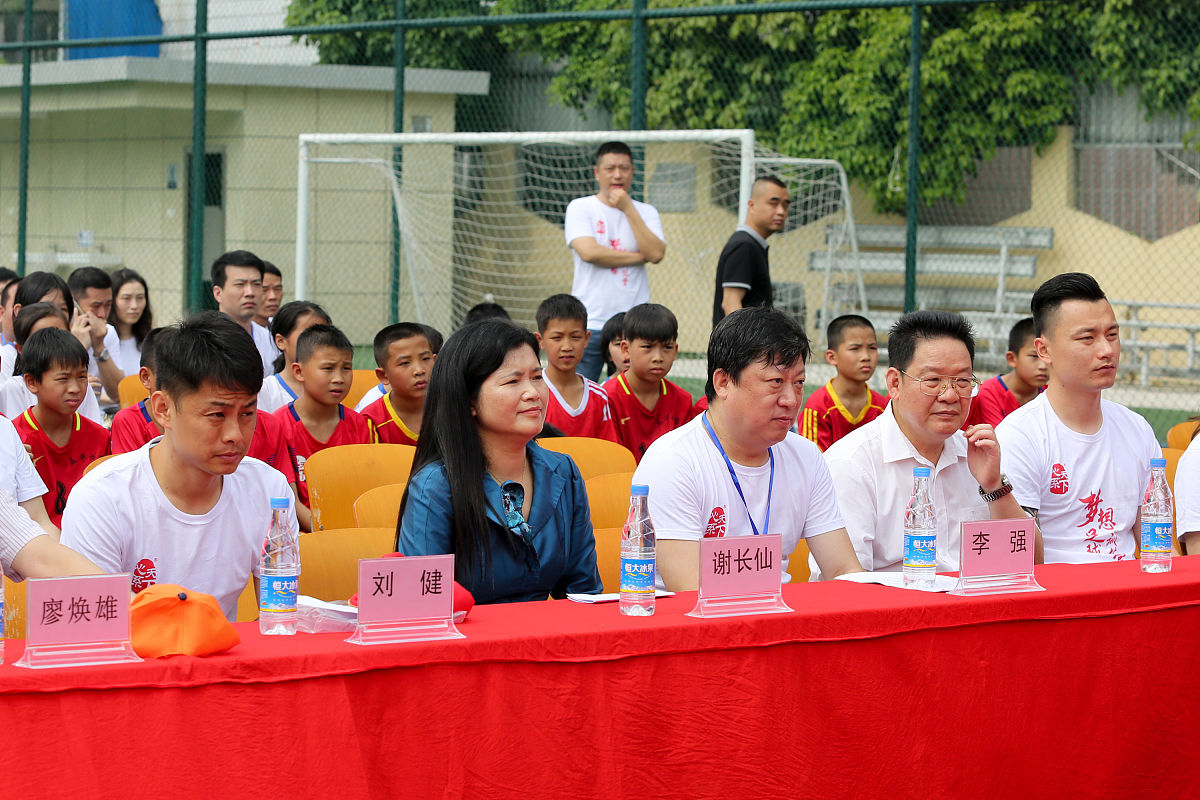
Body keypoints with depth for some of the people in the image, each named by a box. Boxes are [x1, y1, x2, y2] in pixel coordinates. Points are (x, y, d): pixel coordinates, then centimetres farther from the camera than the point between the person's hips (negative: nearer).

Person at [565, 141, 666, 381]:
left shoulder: (646, 212, 11)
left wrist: (628, 209, -6)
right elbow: (589, 252, -12)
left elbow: (656, 253, -6)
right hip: (589, 323, -2)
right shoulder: (580, 208, 4)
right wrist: (640, 256, -5)